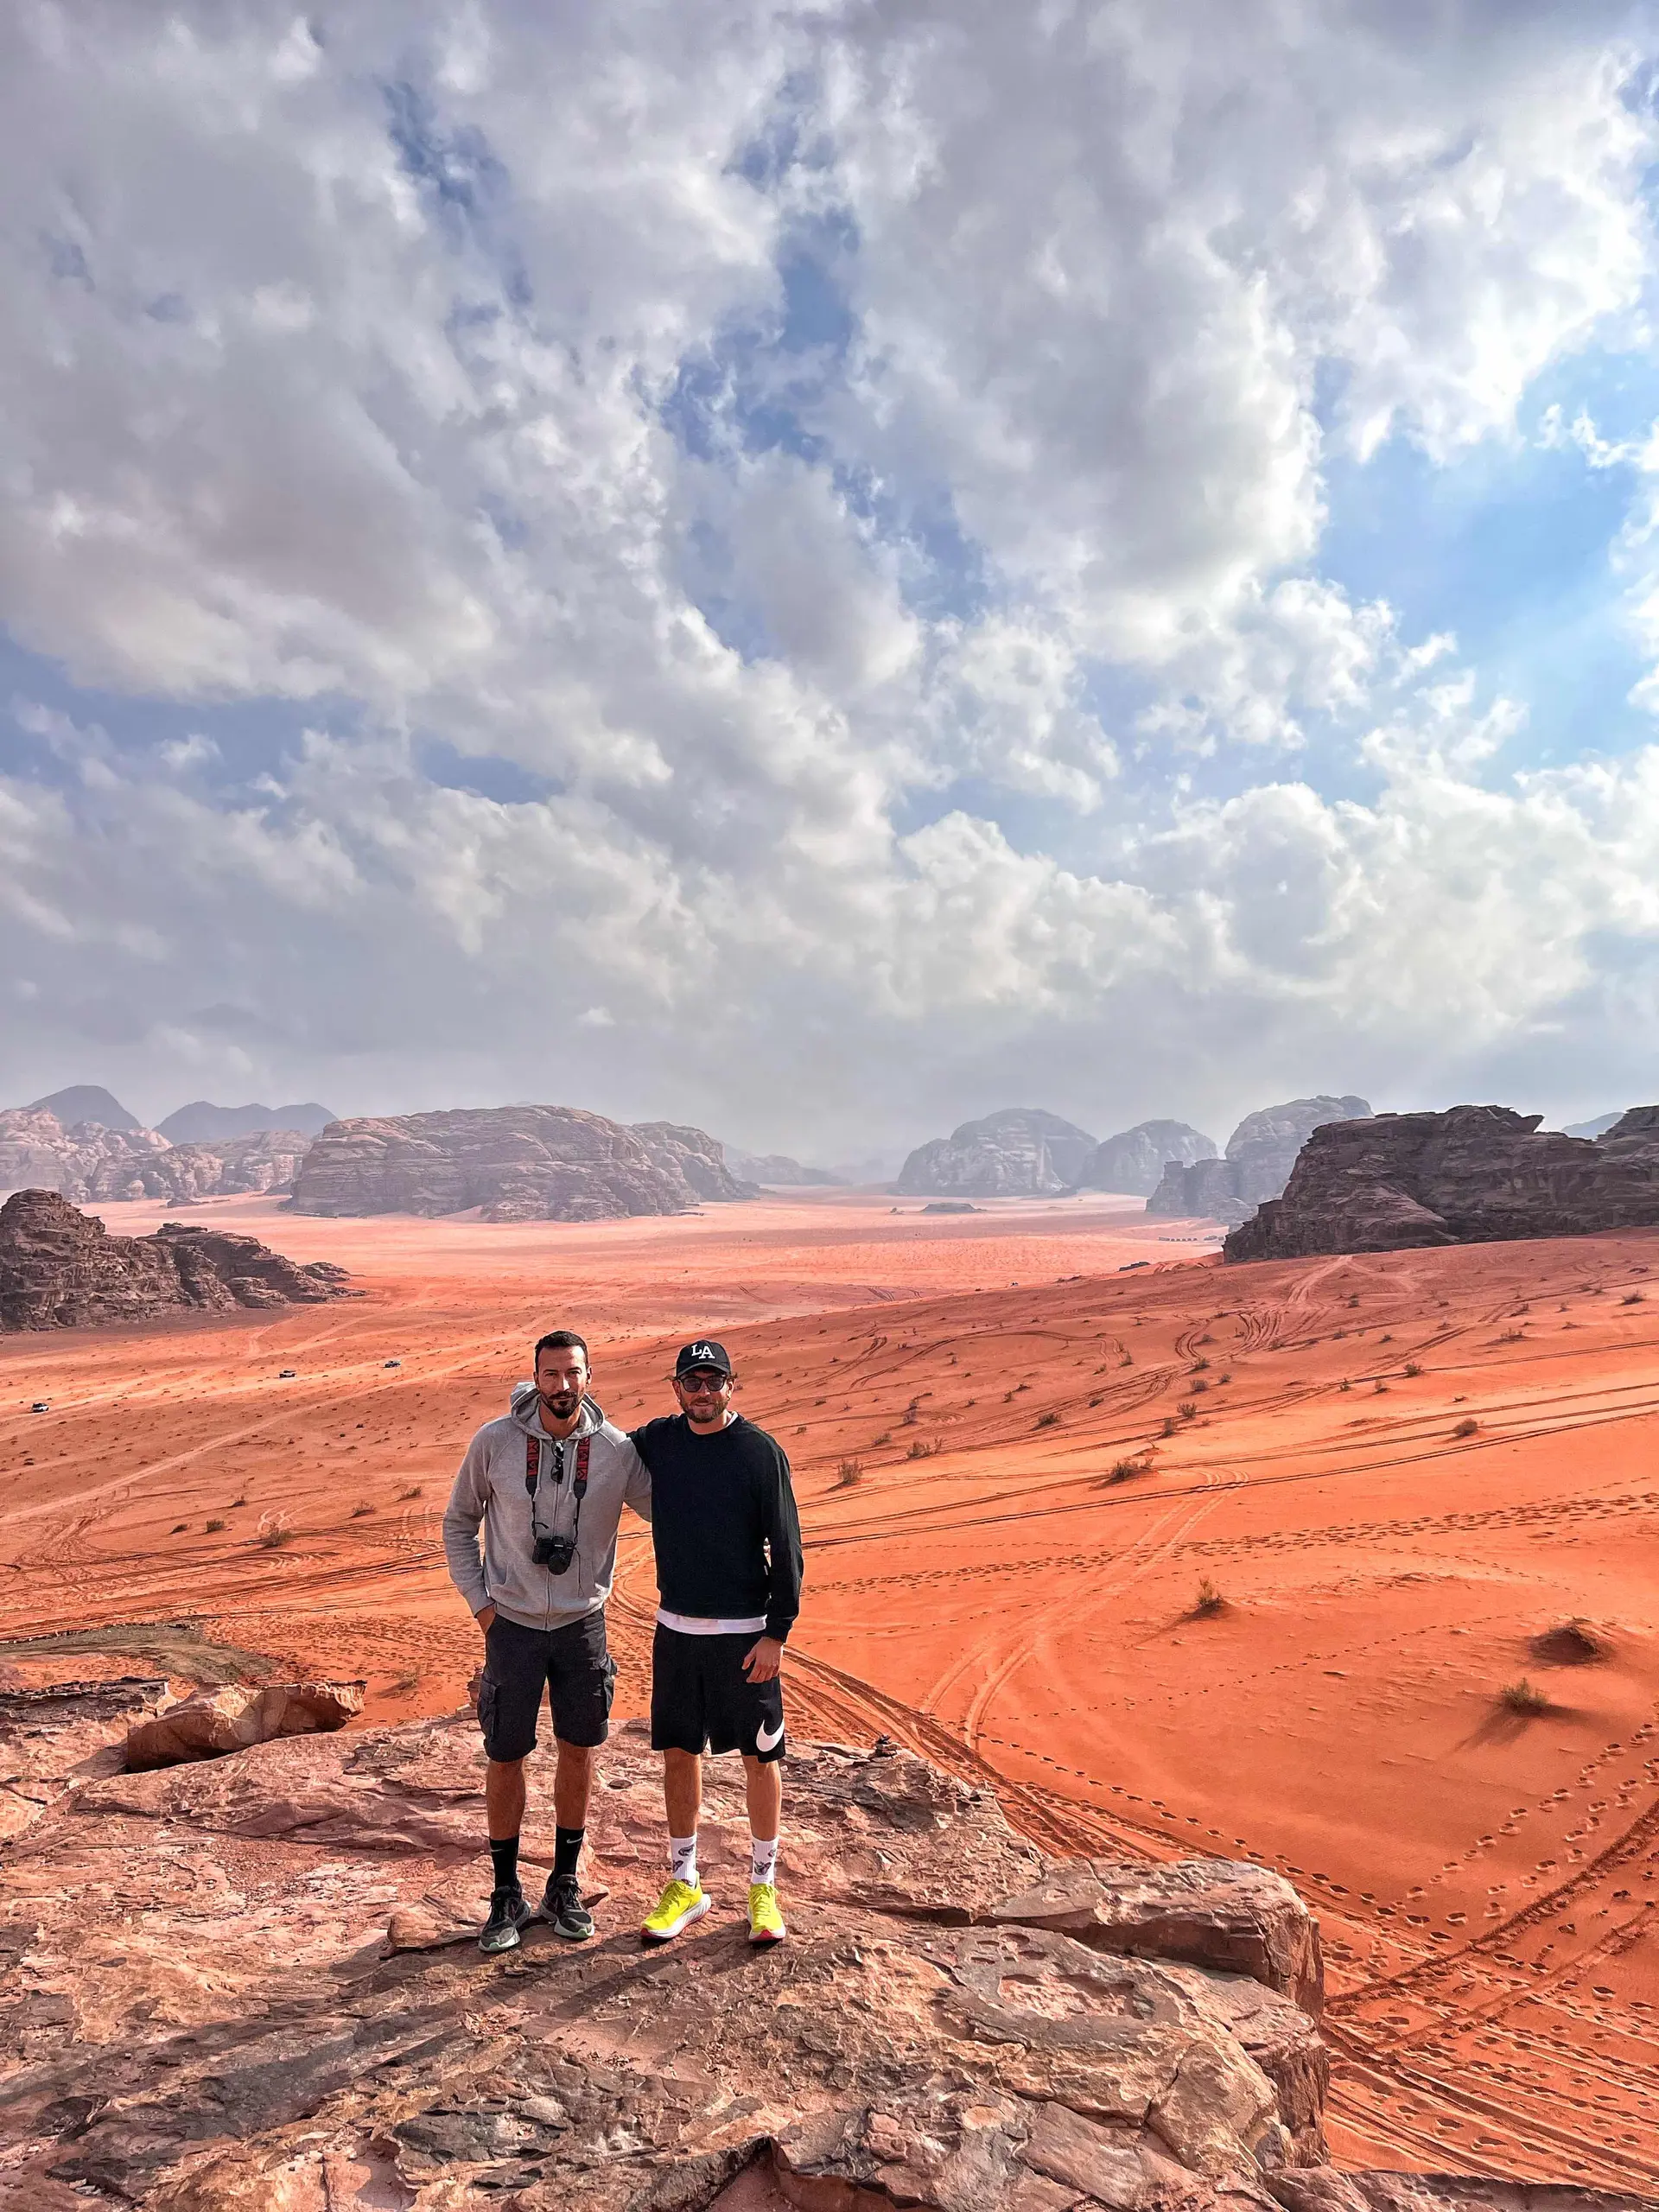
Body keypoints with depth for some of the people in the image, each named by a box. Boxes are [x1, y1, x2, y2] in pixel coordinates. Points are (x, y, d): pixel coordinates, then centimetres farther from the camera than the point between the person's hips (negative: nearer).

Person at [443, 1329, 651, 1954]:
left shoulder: (617, 1450, -12)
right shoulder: (495, 1441, -13)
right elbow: (459, 1523, 2)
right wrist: (479, 1601, -2)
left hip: (583, 1622, 1)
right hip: (513, 1623, -1)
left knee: (578, 1752, 12)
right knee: (505, 1759, 8)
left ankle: (565, 1886, 32)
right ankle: (507, 1895, 28)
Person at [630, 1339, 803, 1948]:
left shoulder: (761, 1451, -12)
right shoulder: (657, 1440, 0)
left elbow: (786, 1549, -10)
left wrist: (778, 1633, -13)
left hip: (745, 1633, -4)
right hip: (676, 1628, 4)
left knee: (760, 1757, 8)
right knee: (679, 1754, 12)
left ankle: (763, 1884, 26)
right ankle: (684, 1885, 30)